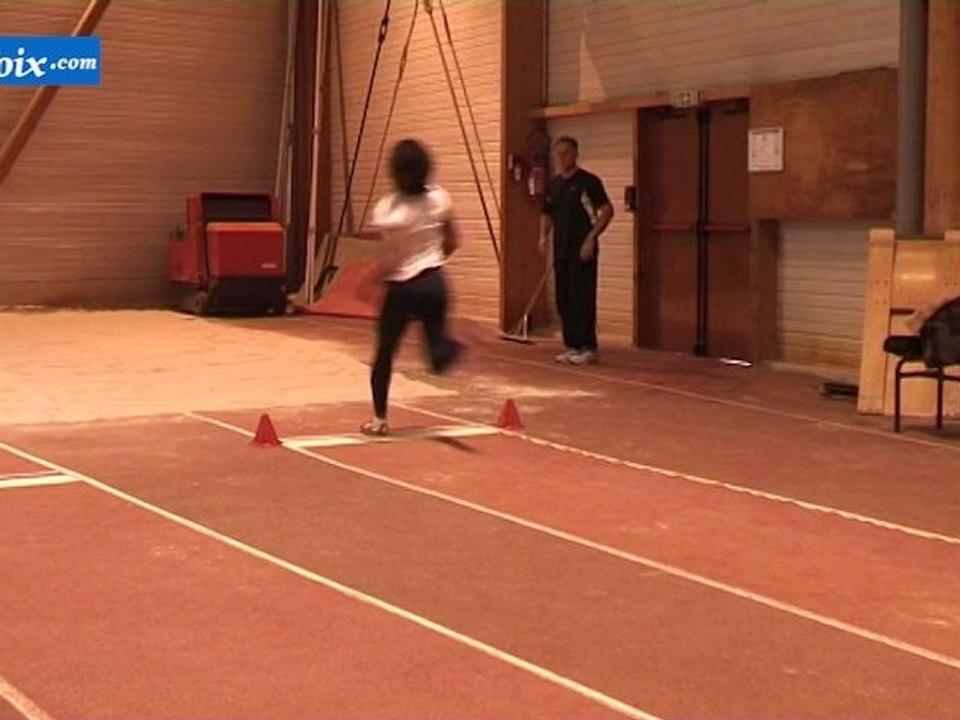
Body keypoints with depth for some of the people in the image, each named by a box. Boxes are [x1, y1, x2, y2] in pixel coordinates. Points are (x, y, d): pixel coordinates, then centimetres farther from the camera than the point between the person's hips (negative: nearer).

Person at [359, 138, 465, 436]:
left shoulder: (389, 208, -15)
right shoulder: (440, 198, -1)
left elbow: (390, 260, -17)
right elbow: (453, 242, 8)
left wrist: (368, 281, -2)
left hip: (402, 288, -3)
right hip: (434, 282, 4)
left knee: (385, 353, 13)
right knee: (436, 340, 7)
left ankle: (379, 419, 21)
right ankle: (447, 349, -31)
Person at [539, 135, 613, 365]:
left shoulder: (588, 181, -6)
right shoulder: (553, 184, 13)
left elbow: (607, 210, -10)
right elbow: (547, 214, 23)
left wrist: (592, 237, -18)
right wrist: (544, 236, 5)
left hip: (582, 249, -7)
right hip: (561, 249, 7)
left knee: (582, 298, -7)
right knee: (564, 299, 8)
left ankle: (588, 348, -1)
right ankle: (572, 345, 15)